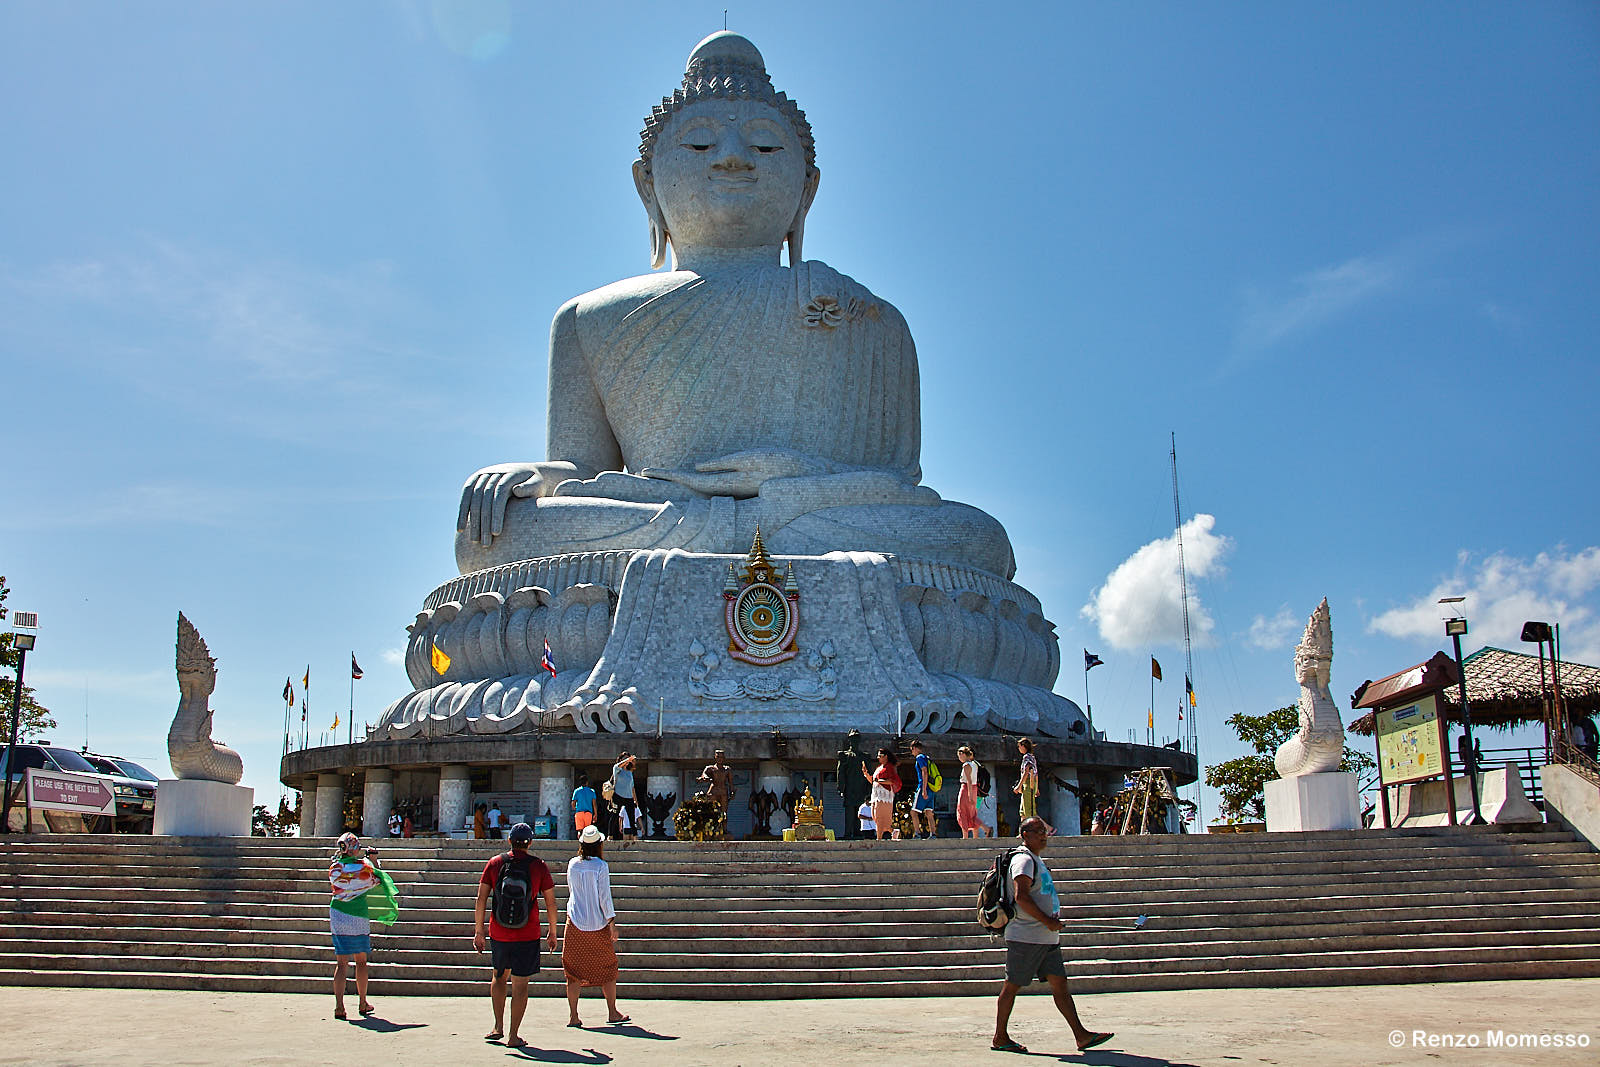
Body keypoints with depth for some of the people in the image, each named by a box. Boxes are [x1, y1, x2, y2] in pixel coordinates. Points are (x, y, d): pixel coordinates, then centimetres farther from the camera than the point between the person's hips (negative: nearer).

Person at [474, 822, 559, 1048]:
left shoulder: (495, 863, 0)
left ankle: (498, 1027, 20)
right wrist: (553, 932, 9)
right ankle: (513, 1036, 6)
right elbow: (551, 902, -1)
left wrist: (478, 931, 6)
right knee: (520, 984, 4)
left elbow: (481, 899, -1)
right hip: (527, 935, -2)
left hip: (498, 933, 2)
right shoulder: (538, 866, -5)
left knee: (499, 977, 22)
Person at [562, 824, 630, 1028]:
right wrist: (612, 922, -7)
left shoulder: (572, 864, 1)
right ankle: (612, 1012, 17)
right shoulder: (601, 866, -10)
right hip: (598, 925, -3)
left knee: (574, 969, 6)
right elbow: (605, 897, -12)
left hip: (575, 924, 3)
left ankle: (573, 1016, 3)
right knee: (607, 969, 11)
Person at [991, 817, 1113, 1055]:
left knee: (1059, 982, 5)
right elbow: (1021, 896, -23)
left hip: (1047, 937, 10)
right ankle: (1000, 1038, 6)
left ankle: (1081, 1035, 3)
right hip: (1026, 937, -10)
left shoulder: (1037, 860, 19)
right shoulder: (1024, 860, -12)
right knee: (1012, 986, -1)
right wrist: (1048, 921, -20)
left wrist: (1053, 922, 16)